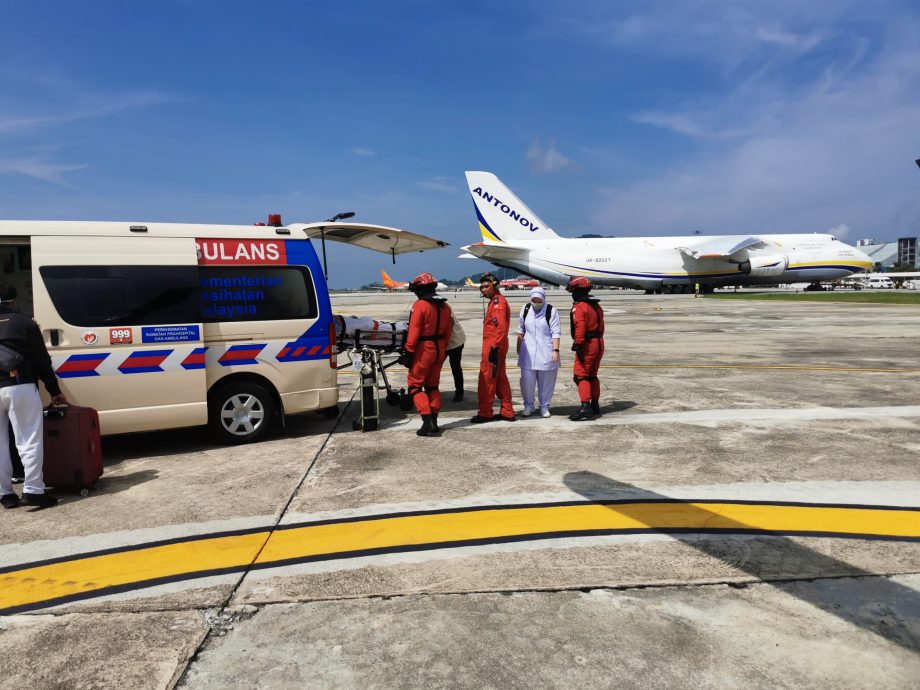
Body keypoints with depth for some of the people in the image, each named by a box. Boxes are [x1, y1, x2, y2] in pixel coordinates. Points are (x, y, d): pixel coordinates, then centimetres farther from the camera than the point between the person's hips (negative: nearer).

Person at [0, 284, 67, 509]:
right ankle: (33, 490, -7)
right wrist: (55, 391, 9)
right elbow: (42, 361, 3)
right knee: (29, 441, -2)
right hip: (19, 387, -4)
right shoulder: (24, 323, 3)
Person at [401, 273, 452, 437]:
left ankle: (428, 422, -8)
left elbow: (414, 332, -18)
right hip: (439, 349, 7)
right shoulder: (444, 306, 7)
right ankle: (433, 421, 19)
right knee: (432, 385, 17)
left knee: (415, 385, 2)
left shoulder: (420, 305, -15)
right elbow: (447, 332, 11)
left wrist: (409, 352, -13)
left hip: (424, 349, -7)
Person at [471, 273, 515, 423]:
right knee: (500, 379, 13)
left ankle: (485, 413, 3)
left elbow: (501, 326, -23)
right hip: (496, 346, 10)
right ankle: (507, 412, 18)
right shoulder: (495, 301, 19)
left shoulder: (498, 301, -13)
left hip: (493, 347, -10)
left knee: (487, 379, -4)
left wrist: (494, 347, -25)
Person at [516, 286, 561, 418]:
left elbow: (556, 333, -7)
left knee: (546, 381, 5)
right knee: (526, 380, -1)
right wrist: (519, 348, 17)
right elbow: (521, 331, 15)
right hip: (528, 352, 3)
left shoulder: (551, 311, -6)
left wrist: (555, 350, -13)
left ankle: (544, 406, 21)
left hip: (546, 353, -2)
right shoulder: (525, 309, 5)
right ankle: (528, 405, 16)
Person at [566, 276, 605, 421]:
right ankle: (595, 405, 24)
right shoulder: (596, 305, 15)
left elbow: (579, 328, -23)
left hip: (587, 344, -9)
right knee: (592, 375, 18)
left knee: (581, 375, -8)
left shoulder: (579, 307, -13)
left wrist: (578, 346, -23)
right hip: (598, 343, 9)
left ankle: (585, 406, -18)